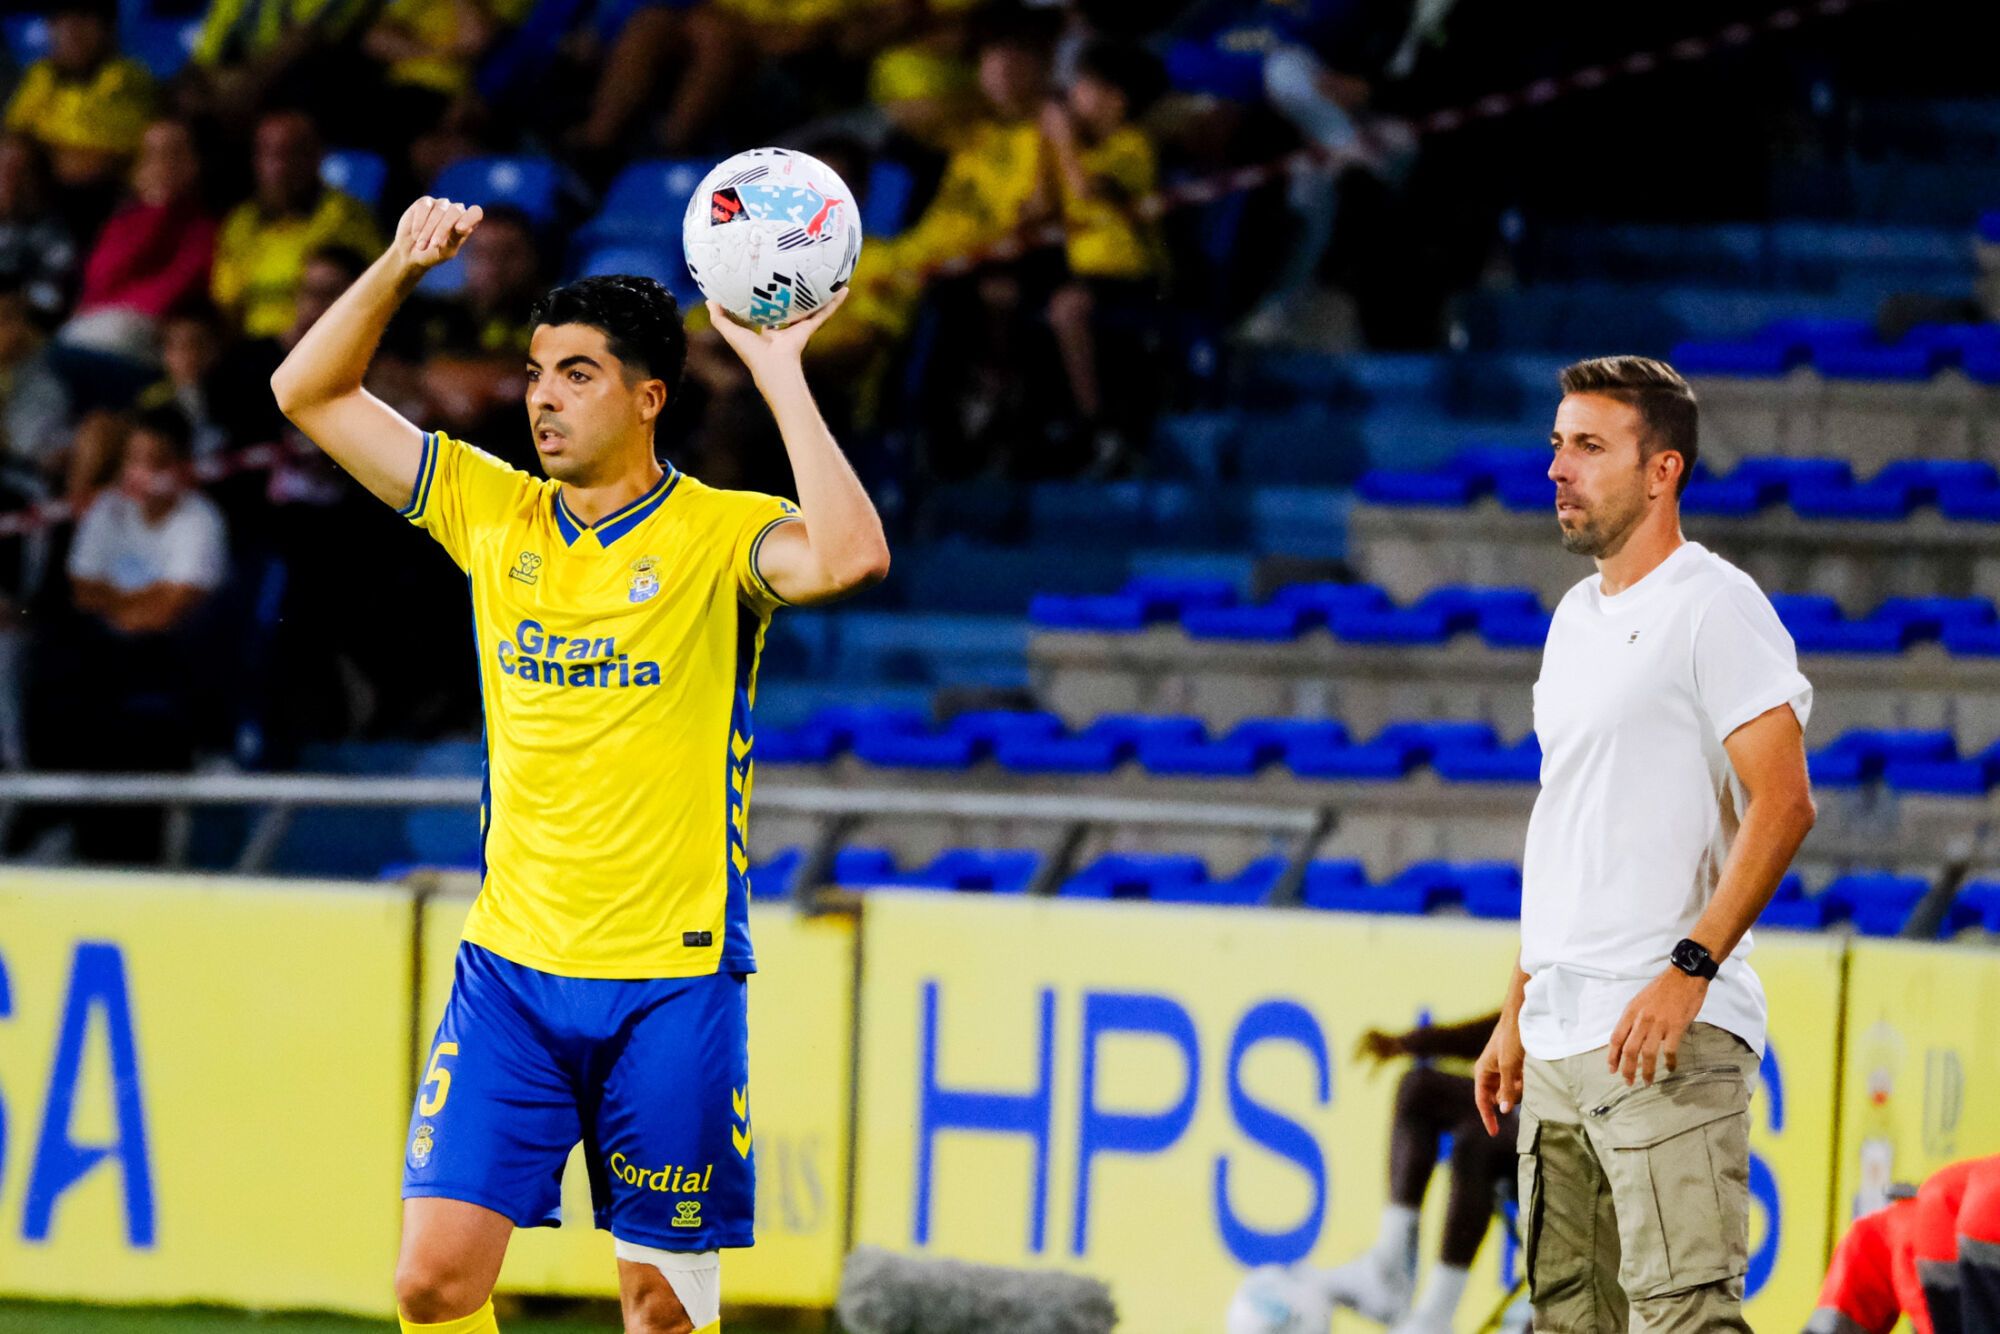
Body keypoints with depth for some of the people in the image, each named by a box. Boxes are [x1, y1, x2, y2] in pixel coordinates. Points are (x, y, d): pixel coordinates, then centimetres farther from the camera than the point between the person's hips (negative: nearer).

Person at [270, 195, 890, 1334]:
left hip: (672, 979, -3)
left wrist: (779, 374, -24)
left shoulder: (721, 535, -6)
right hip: (510, 969, 3)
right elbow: (310, 391, 12)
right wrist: (400, 269, -2)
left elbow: (848, 558, -28)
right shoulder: (491, 510, 7)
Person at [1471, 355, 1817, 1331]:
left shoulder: (1714, 607, -7)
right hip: (1560, 1040, 9)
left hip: (1670, 1032, -9)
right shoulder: (1577, 618, 20)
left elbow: (1782, 804, -15)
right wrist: (1517, 1013, 22)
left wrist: (1688, 969, -23)